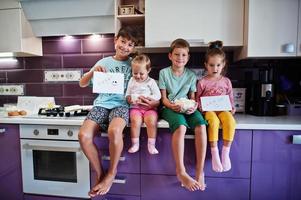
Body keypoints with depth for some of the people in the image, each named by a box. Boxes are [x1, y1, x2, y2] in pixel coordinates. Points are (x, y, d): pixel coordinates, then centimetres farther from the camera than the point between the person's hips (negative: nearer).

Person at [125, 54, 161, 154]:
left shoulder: (151, 82, 4)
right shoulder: (132, 81, 14)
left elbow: (158, 96, -3)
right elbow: (127, 94, 17)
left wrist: (146, 98, -16)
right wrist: (129, 98, -7)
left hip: (149, 107, -1)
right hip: (135, 107, 2)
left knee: (151, 121, -28)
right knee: (135, 120, -28)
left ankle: (151, 145, -14)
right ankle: (135, 144, -13)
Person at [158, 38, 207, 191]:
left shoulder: (191, 75, 10)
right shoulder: (164, 72, 3)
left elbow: (192, 97, 11)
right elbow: (163, 98, 1)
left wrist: (194, 106, -12)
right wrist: (172, 105, -19)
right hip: (169, 108, -2)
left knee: (201, 125, -29)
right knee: (181, 126, -36)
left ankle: (200, 171, -21)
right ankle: (181, 172, -26)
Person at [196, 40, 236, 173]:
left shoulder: (226, 81, 11)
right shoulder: (202, 82, 3)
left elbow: (230, 97, 17)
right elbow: (198, 98, 7)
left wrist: (232, 108, 0)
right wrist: (201, 107, -10)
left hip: (223, 108, 2)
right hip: (208, 110, -2)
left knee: (230, 121, -31)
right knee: (214, 121, -35)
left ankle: (225, 153, -19)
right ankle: (214, 154, -24)